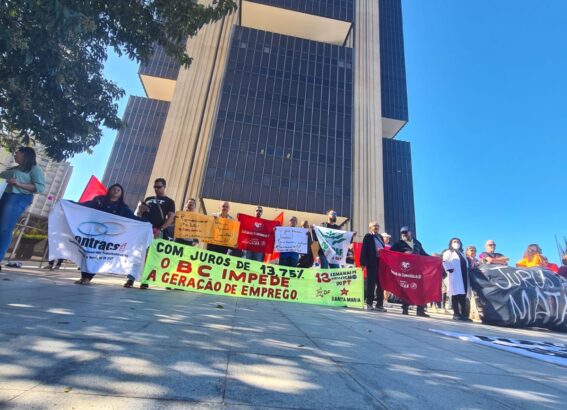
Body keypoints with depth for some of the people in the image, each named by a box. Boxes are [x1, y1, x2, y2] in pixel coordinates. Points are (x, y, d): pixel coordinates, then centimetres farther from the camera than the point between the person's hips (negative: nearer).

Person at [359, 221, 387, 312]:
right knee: (371, 283, 1)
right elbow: (364, 250, -8)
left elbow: (384, 249, 20)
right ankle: (369, 303, 10)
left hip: (381, 262, 6)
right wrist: (363, 263, -15)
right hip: (372, 263, -6)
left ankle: (379, 304, 16)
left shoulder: (380, 237, 18)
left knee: (380, 284, 8)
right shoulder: (368, 236, -1)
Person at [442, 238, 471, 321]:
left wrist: (466, 273, 9)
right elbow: (445, 262, -5)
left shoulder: (462, 254, 29)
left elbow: (466, 265, 25)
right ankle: (456, 314, -8)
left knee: (463, 296, 3)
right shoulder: (448, 252, 9)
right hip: (455, 277, -6)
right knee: (455, 295, -9)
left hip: (463, 277, 7)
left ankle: (463, 314, 5)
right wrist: (450, 269, -17)